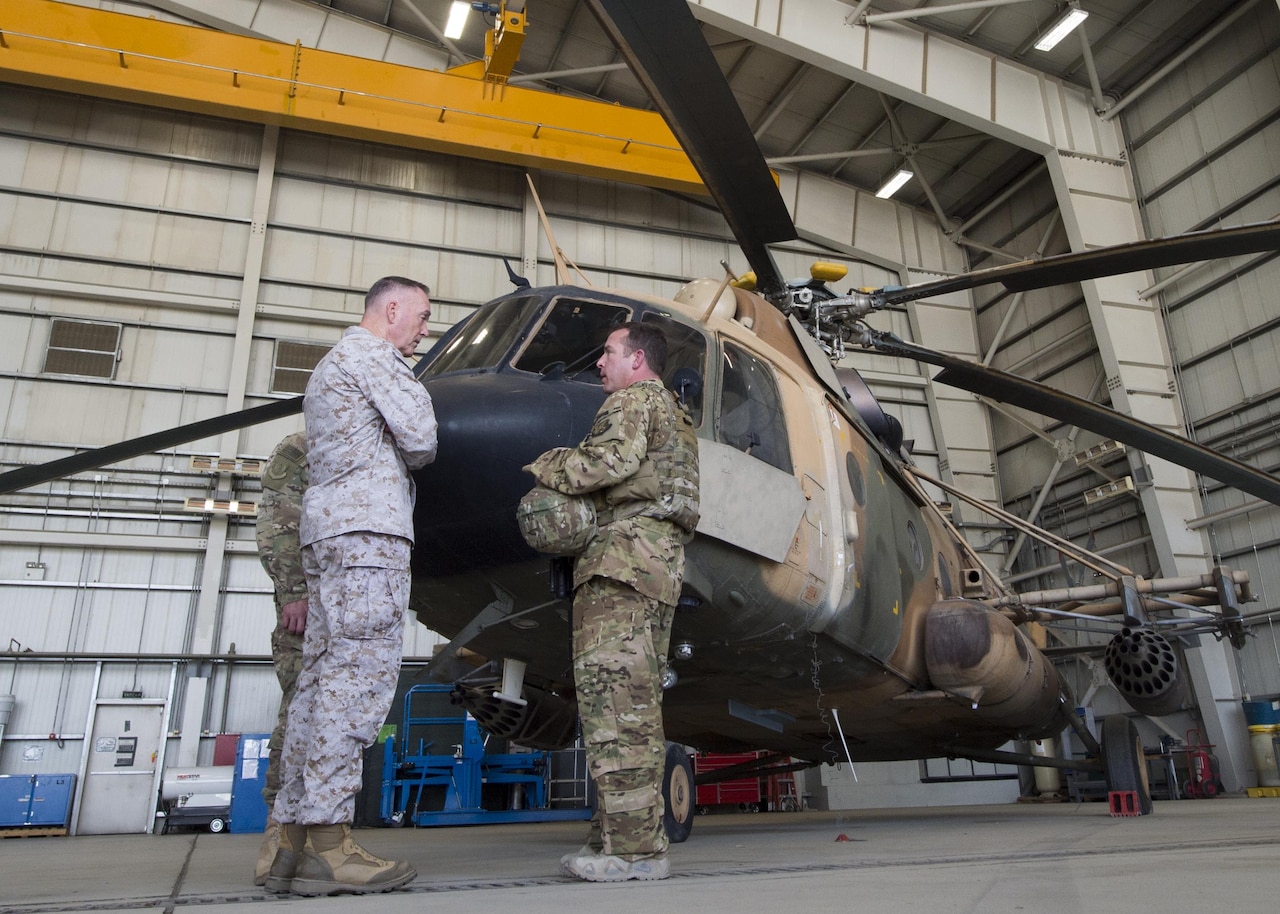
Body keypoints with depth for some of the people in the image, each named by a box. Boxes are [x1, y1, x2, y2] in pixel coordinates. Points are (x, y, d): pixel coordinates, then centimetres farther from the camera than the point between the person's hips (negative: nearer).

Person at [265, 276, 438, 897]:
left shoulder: (330, 368, 32)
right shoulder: (371, 353, 1)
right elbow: (421, 440, -7)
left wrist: (391, 457, 14)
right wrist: (409, 457, 12)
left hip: (327, 530, 10)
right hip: (368, 526, -10)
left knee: (324, 675, 3)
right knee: (360, 671, -14)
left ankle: (295, 836, 3)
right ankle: (326, 840, -16)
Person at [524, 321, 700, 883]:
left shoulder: (635, 399, 3)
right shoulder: (675, 416, 33)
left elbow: (610, 460, -15)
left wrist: (546, 468, -1)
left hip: (626, 552, -10)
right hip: (661, 562, 10)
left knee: (610, 690, -13)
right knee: (634, 700, 7)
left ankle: (633, 846, -13)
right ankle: (625, 837, 10)